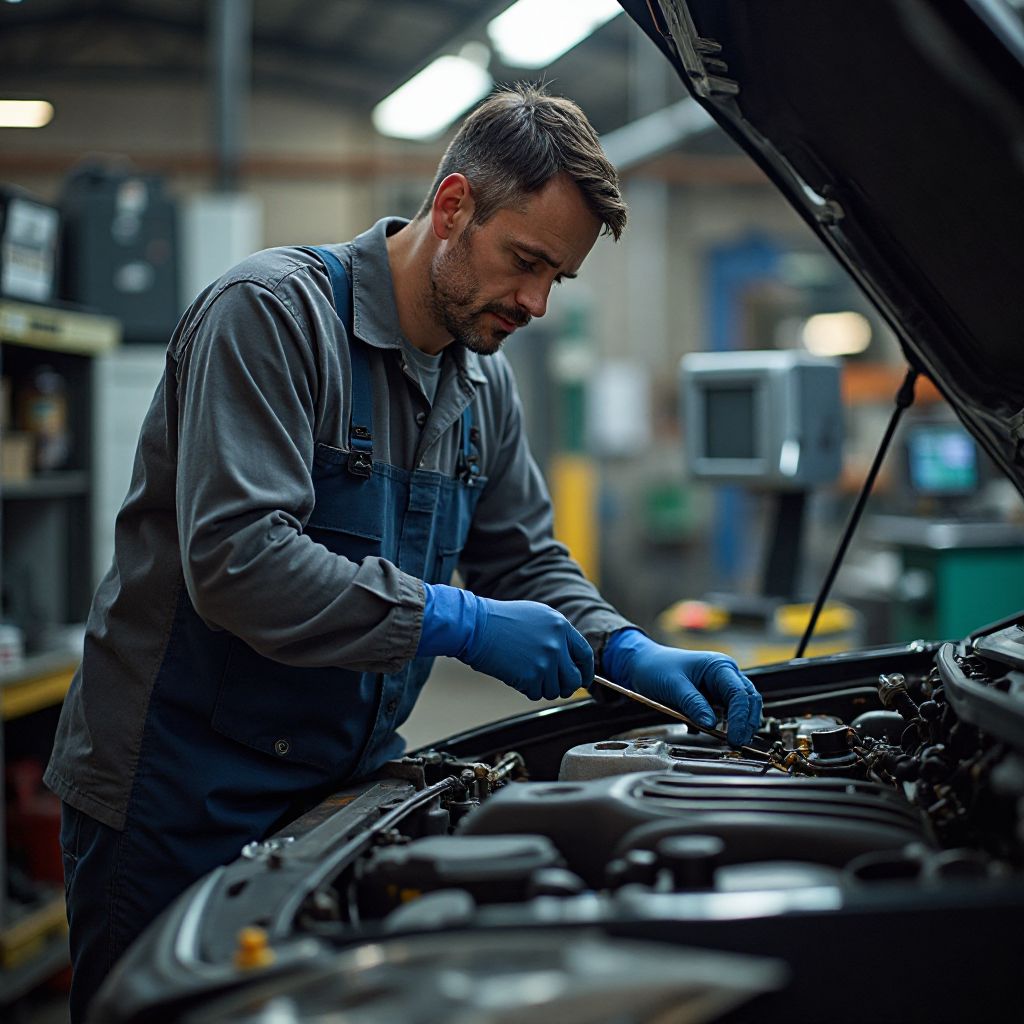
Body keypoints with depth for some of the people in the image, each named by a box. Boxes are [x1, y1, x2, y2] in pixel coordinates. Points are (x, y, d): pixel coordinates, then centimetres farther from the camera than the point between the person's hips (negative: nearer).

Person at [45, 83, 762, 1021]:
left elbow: (525, 562, 15)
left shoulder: (484, 381, 8)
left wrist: (630, 653, -4)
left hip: (345, 784, 7)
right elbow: (235, 558, -28)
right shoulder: (274, 312, -18)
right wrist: (460, 624, -27)